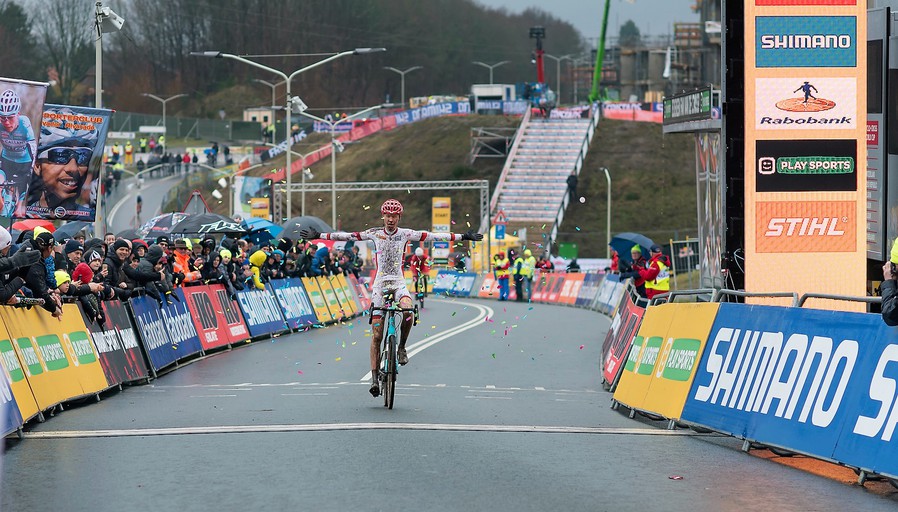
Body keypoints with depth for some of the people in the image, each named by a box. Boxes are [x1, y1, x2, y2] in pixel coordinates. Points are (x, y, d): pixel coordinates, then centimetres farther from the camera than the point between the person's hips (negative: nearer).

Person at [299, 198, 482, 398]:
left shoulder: (405, 234, 2)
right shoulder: (375, 234, 2)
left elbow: (432, 236, 0)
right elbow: (348, 236, 2)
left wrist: (463, 237, -4)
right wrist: (318, 235, 0)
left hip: (399, 283, 0)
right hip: (380, 284, 0)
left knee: (408, 309, -34)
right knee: (377, 334, -4)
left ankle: (402, 347, -9)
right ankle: (374, 377, 0)